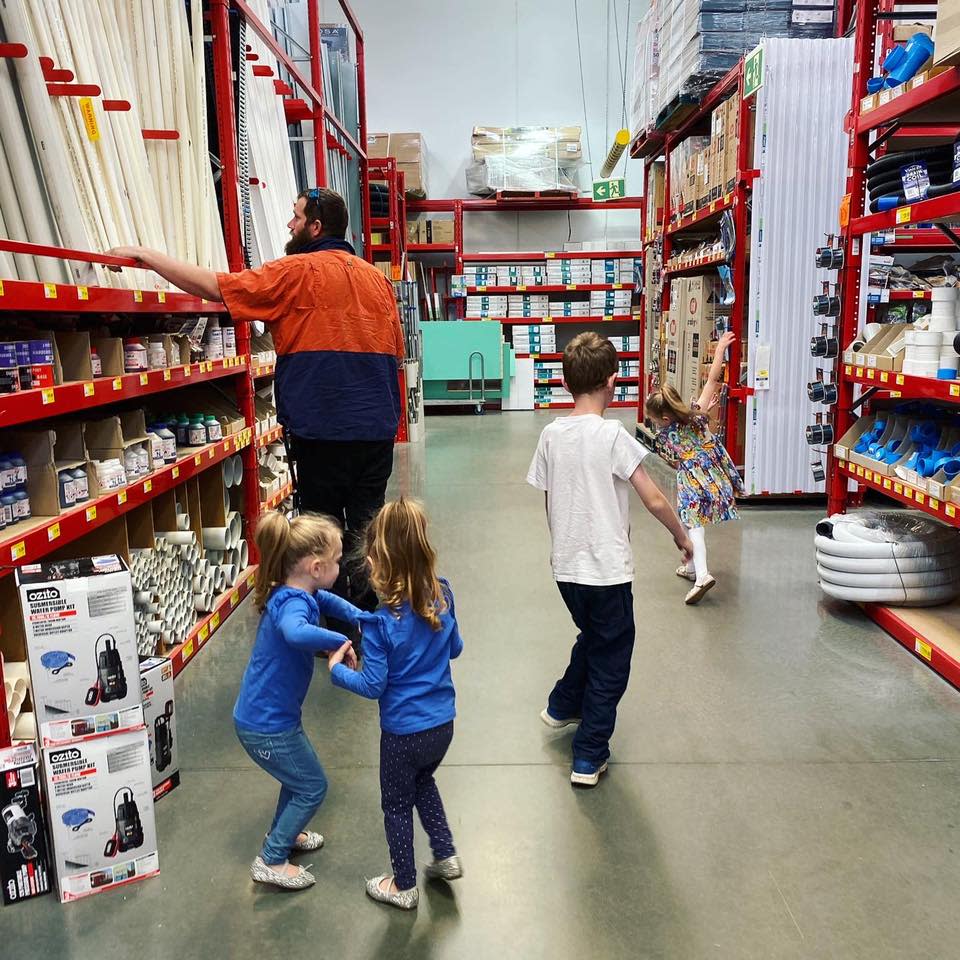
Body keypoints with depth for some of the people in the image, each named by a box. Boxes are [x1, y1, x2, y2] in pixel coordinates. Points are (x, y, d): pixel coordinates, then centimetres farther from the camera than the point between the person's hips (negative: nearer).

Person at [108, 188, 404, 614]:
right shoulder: (377, 277, 12)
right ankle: (370, 609, 19)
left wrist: (145, 256, -1)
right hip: (377, 425, 6)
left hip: (324, 427, -6)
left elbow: (216, 286, -9)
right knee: (366, 523, 12)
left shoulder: (298, 272, -6)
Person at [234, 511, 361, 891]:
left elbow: (326, 601, 22)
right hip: (267, 726, -9)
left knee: (299, 774, 29)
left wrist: (363, 620, 10)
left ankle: (285, 834, 50)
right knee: (312, 787, 10)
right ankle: (271, 860, 22)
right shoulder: (292, 602, -30)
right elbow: (296, 632, -56)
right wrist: (341, 642, -42)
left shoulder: (297, 593, -1)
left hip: (264, 715, 9)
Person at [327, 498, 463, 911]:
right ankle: (446, 856, 40)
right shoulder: (443, 595, -10)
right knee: (423, 780, 33)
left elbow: (373, 685, -19)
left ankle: (404, 887, 36)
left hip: (404, 732, -5)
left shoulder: (381, 622, -26)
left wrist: (336, 669, -4)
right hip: (443, 722, 6)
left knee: (396, 804, 18)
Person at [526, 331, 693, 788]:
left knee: (592, 637, 30)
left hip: (566, 566, 6)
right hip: (608, 569, -6)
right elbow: (654, 499, -14)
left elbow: (549, 502, 8)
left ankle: (562, 707, 45)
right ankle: (589, 758, 15)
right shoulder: (612, 434, -16)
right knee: (610, 661, 9)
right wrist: (681, 536, 3)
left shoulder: (552, 434, 0)